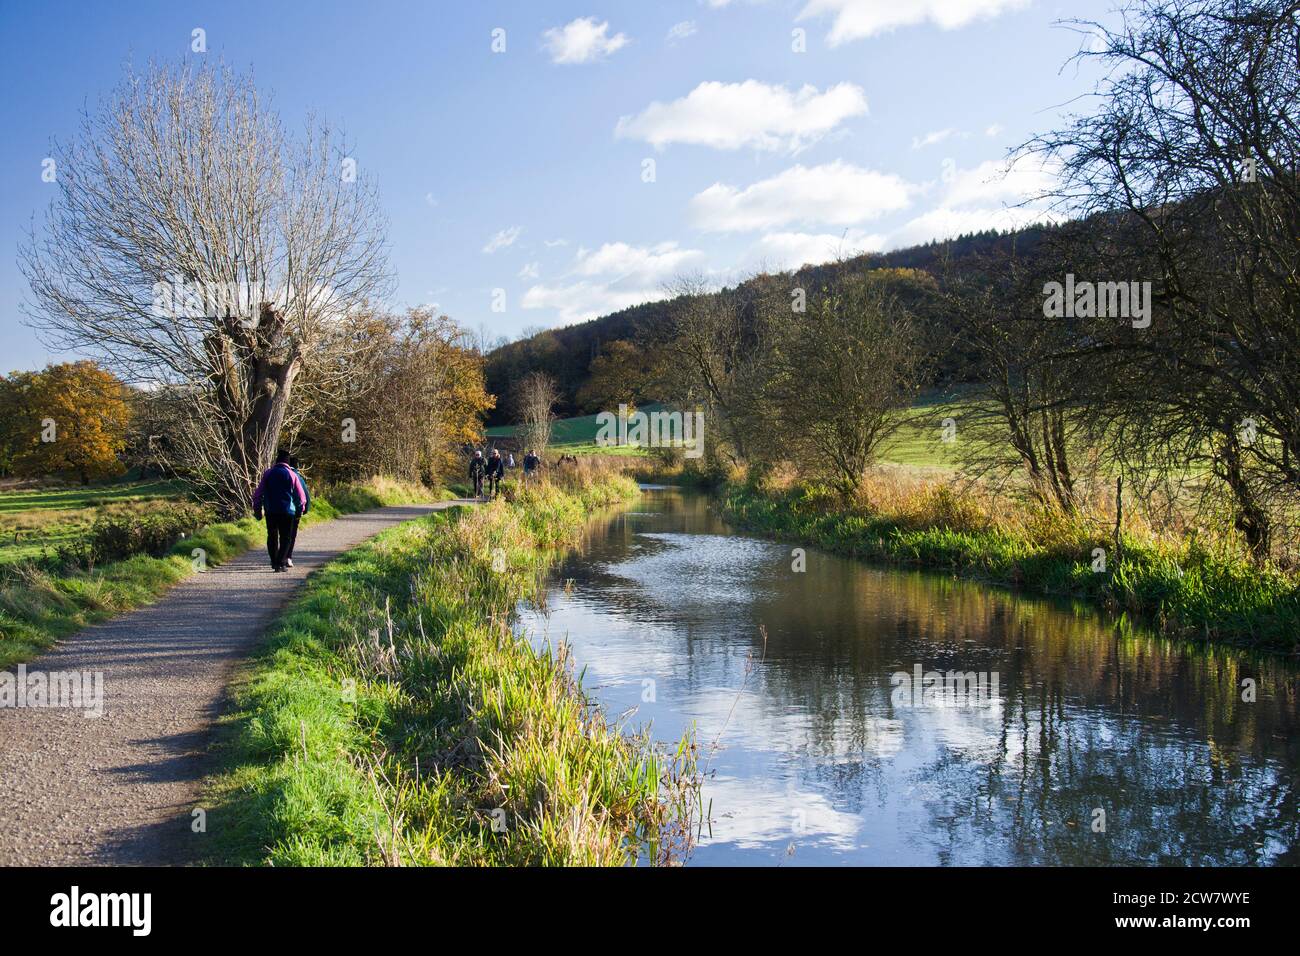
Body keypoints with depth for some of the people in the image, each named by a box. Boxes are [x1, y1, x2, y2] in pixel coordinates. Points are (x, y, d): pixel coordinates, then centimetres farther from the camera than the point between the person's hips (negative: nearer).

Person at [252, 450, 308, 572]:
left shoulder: (268, 473, 3)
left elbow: (258, 493, 3)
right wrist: (301, 508, 19)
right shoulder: (292, 475, 0)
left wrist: (257, 510, 11)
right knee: (285, 538, 3)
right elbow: (301, 495, 2)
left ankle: (274, 562, 15)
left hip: (270, 510, 2)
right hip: (287, 511, -2)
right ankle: (280, 563, -8)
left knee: (272, 537, 14)